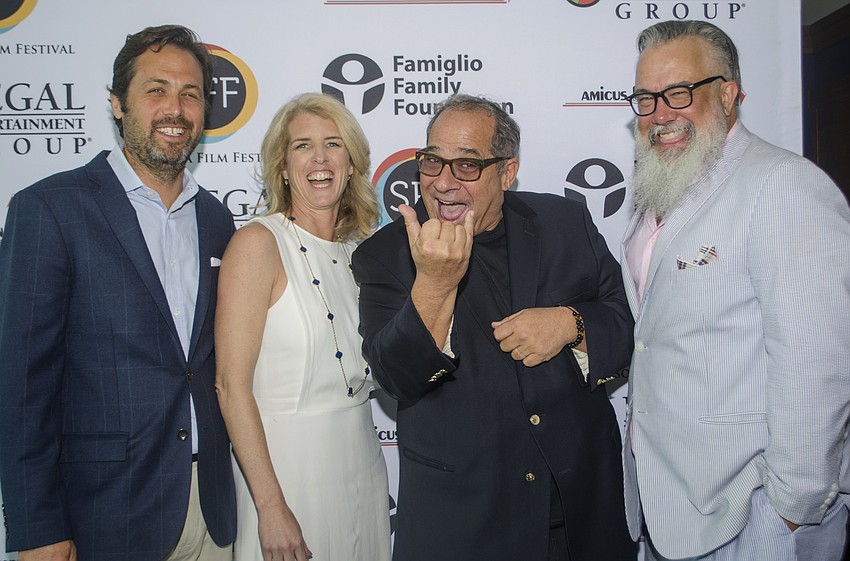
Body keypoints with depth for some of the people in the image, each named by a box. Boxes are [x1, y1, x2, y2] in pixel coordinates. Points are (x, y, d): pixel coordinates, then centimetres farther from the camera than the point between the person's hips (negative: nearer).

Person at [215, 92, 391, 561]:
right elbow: (232, 383, -16)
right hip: (285, 461, -6)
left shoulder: (358, 251, 6)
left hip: (362, 463, 6)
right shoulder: (258, 243, -12)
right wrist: (271, 505, -18)